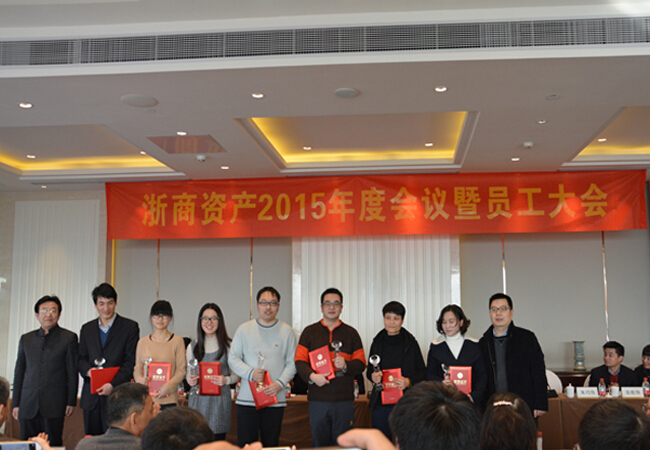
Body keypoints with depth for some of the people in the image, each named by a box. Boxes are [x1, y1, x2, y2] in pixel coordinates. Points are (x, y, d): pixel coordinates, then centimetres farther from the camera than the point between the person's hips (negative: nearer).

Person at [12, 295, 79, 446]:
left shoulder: (69, 338, 4)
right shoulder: (26, 339, 14)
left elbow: (73, 373, 2)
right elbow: (19, 373, 16)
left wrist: (71, 402, -3)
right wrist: (16, 404, 11)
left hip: (54, 406, -3)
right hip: (28, 406, 3)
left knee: (53, 445, -5)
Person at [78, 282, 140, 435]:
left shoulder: (130, 327, 2)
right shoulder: (87, 329, 16)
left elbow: (131, 362, -3)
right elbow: (81, 358, 17)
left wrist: (113, 384, -13)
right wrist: (88, 369, -6)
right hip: (92, 398, 4)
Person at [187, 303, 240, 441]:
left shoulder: (228, 345, 3)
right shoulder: (192, 346, 11)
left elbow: (236, 374, 5)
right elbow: (188, 374, 18)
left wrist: (226, 380, -15)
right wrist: (190, 380, -4)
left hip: (220, 398, -2)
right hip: (198, 399, 2)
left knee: (218, 443, -4)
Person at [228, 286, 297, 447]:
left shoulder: (287, 332, 6)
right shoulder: (244, 329, 6)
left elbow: (292, 363, 4)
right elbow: (233, 358, 5)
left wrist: (280, 383, -11)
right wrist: (251, 373, -11)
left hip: (275, 399, 0)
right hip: (247, 398, 0)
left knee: (271, 444, 5)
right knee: (245, 444, -1)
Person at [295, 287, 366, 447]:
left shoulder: (351, 333, 12)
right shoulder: (309, 332, 10)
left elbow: (361, 363, 8)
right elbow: (300, 361, 5)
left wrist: (346, 366, -12)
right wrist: (311, 375, -13)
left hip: (344, 399, 0)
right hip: (317, 399, 0)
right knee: (319, 444, 4)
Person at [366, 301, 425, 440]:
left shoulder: (411, 343, 2)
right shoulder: (377, 342, 9)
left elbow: (422, 372, 5)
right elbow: (369, 371, 17)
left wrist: (408, 381, -13)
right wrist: (373, 376, -5)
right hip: (380, 403, 2)